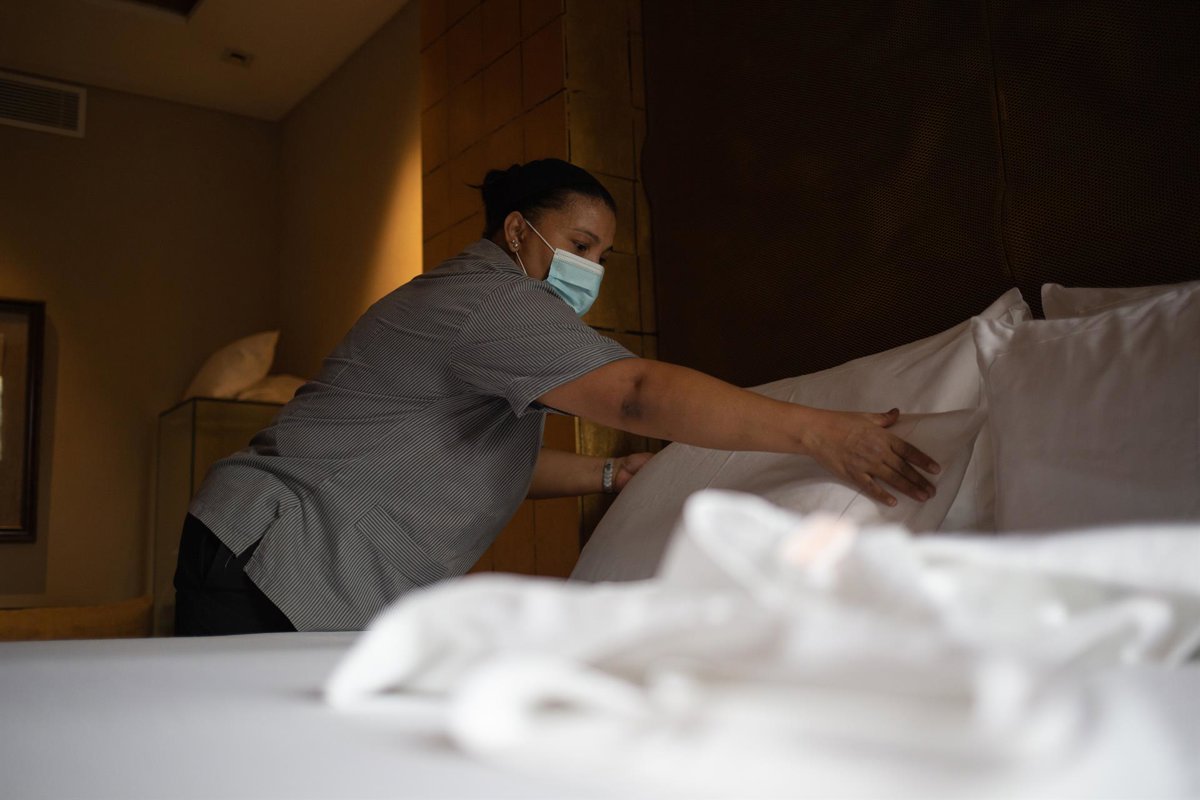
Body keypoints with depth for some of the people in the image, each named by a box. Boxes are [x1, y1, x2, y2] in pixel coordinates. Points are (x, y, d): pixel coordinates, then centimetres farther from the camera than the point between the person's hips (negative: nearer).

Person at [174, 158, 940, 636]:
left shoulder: (492, 321, 18)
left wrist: (609, 474, 14)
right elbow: (639, 392, -30)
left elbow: (499, 460, 22)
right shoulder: (488, 299, -18)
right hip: (273, 566, -10)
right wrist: (815, 431, -31)